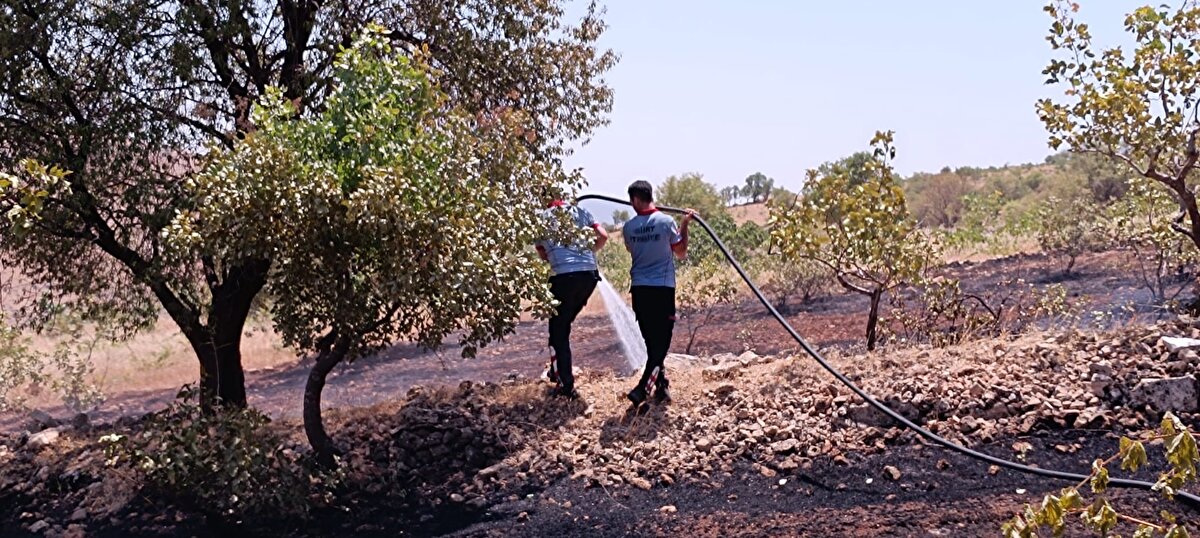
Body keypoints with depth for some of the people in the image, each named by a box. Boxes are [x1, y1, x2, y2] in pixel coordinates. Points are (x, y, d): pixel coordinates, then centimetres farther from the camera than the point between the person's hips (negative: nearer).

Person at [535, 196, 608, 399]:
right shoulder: (580, 211, 16)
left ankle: (566, 384, 4)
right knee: (564, 325, 23)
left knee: (558, 330, 8)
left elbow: (542, 253, 11)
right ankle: (558, 371, 32)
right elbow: (603, 236, 9)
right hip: (590, 274, 4)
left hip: (564, 276, -4)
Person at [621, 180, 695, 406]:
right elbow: (681, 252, 4)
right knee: (662, 340, -2)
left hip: (639, 289, 3)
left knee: (651, 341, 14)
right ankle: (642, 388, -16)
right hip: (662, 288, -3)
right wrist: (685, 225, 13)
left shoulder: (629, 227, 0)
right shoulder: (666, 222, -7)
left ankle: (661, 386, 19)